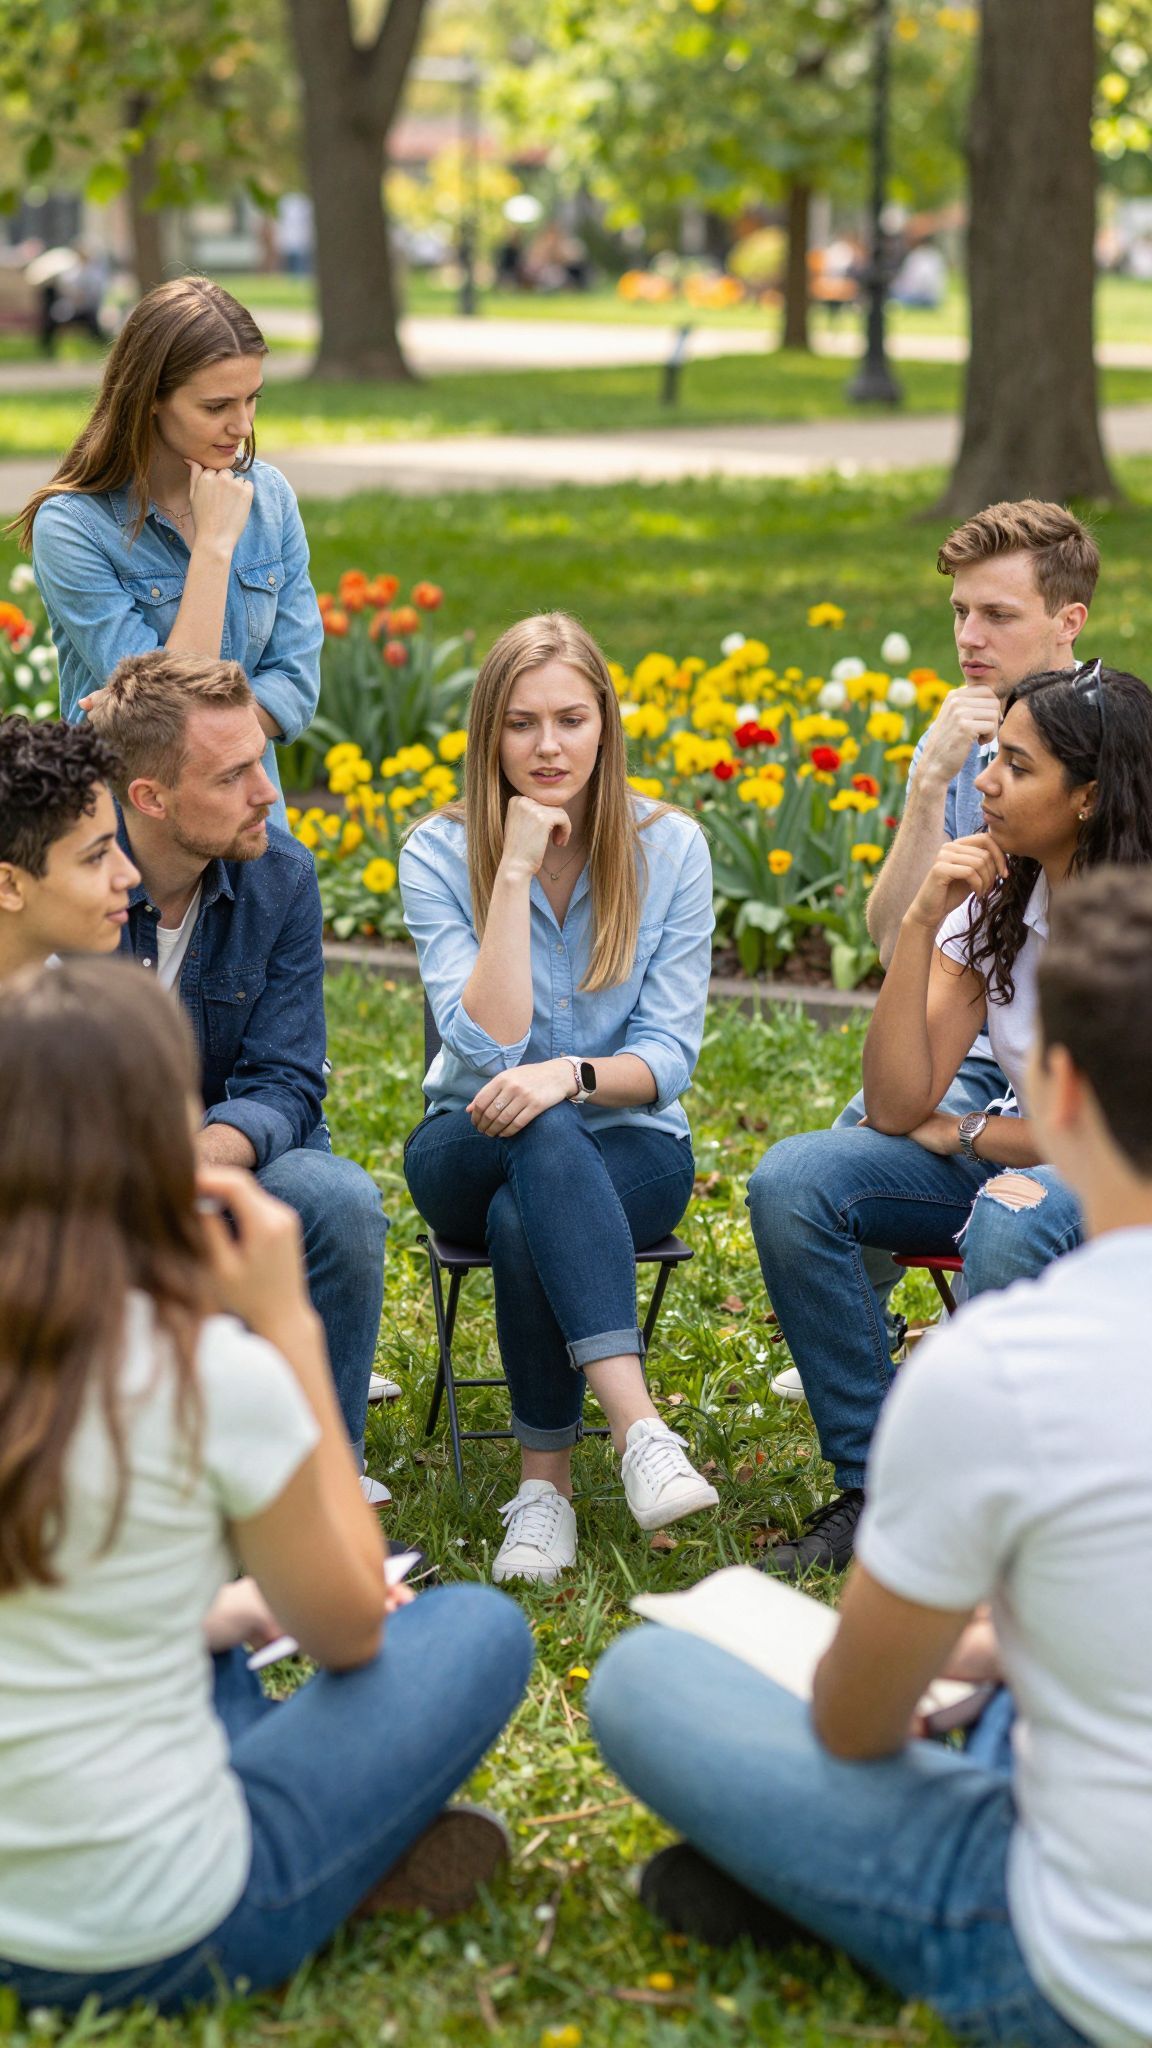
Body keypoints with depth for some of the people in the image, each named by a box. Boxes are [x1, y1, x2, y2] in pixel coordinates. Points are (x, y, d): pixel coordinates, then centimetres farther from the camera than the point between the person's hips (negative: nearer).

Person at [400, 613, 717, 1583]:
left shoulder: (670, 848, -5)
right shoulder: (439, 853, -7)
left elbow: (670, 1057, -7)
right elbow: (489, 1044, -18)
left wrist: (571, 1073, -28)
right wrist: (515, 870, -22)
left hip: (629, 1147, 0)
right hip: (474, 1148, 0)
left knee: (524, 1221, -35)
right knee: (544, 1137, -37)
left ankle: (546, 1477, -22)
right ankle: (638, 1423, -43)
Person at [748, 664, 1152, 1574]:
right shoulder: (992, 899, -3)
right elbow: (898, 1108, -9)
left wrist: (968, 1133, -8)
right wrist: (919, 925, -18)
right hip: (1022, 1161, 6)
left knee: (1011, 1222, -39)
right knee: (792, 1181, -16)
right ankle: (876, 1489, -8)